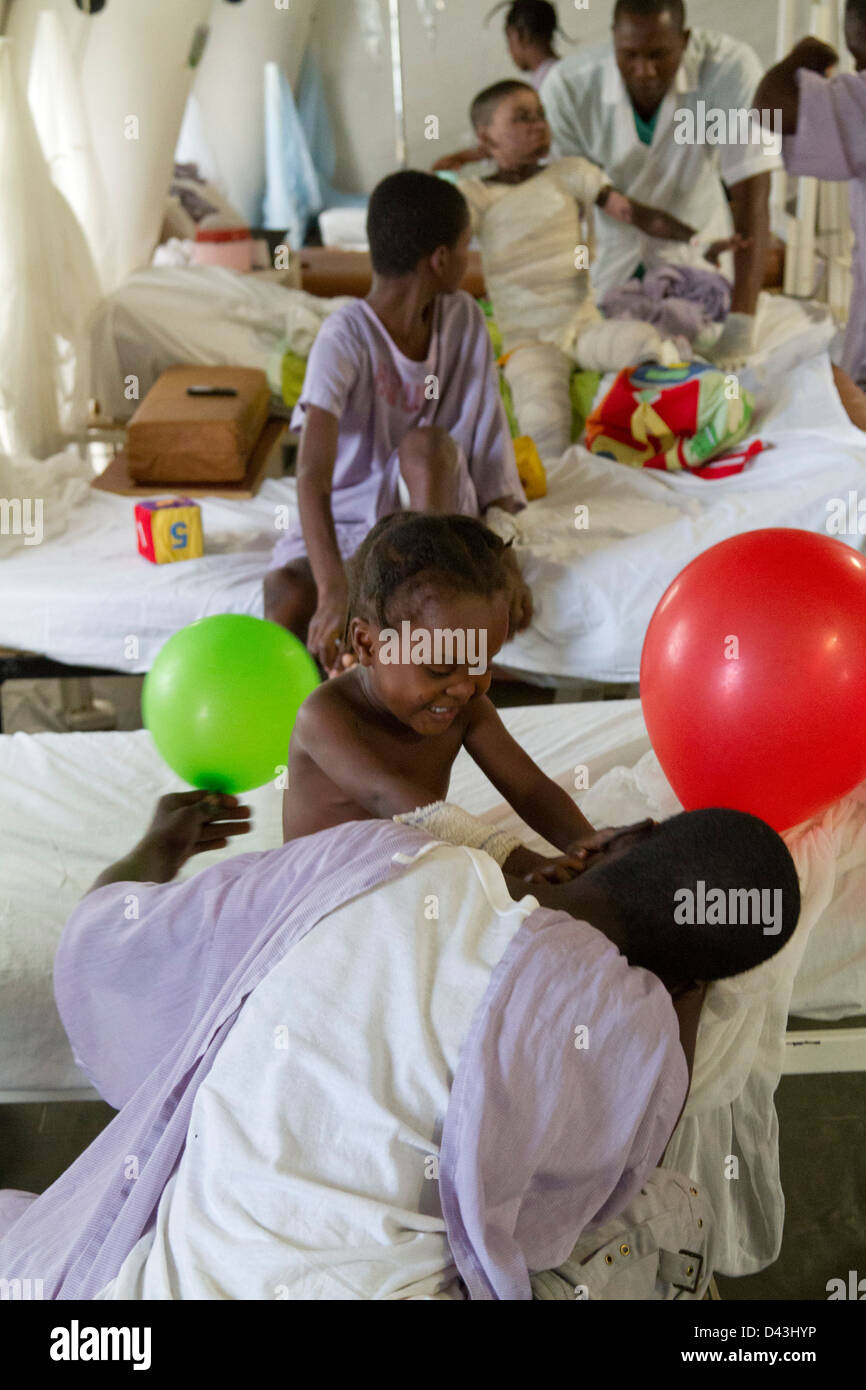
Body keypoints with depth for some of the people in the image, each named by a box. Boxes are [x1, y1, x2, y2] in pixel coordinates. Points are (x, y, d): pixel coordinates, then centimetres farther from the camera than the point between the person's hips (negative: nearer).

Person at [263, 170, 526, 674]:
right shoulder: (345, 338, -19)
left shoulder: (465, 321, -2)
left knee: (426, 442, -31)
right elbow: (313, 476, -30)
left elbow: (490, 444, 1)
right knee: (289, 606, -34)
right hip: (349, 518, -3)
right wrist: (334, 590, -43)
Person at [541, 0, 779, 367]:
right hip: (603, 244, 0)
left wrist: (740, 322, -41)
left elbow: (752, 197, -32)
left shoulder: (731, 68, -28)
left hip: (694, 240, 0)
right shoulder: (567, 86, -25)